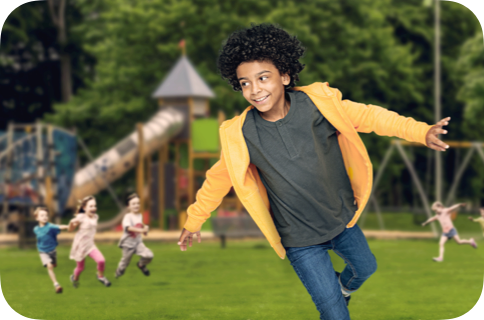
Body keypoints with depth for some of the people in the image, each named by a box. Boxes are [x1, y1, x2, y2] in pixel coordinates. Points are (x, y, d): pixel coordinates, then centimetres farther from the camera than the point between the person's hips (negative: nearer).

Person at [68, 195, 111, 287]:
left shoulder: (95, 217, -2)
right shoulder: (81, 217, -19)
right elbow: (70, 229, -16)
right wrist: (72, 223, -35)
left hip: (90, 244, 4)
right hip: (80, 245, -4)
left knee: (101, 261, -18)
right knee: (80, 267, 10)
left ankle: (100, 276, 11)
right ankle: (75, 278, 44)